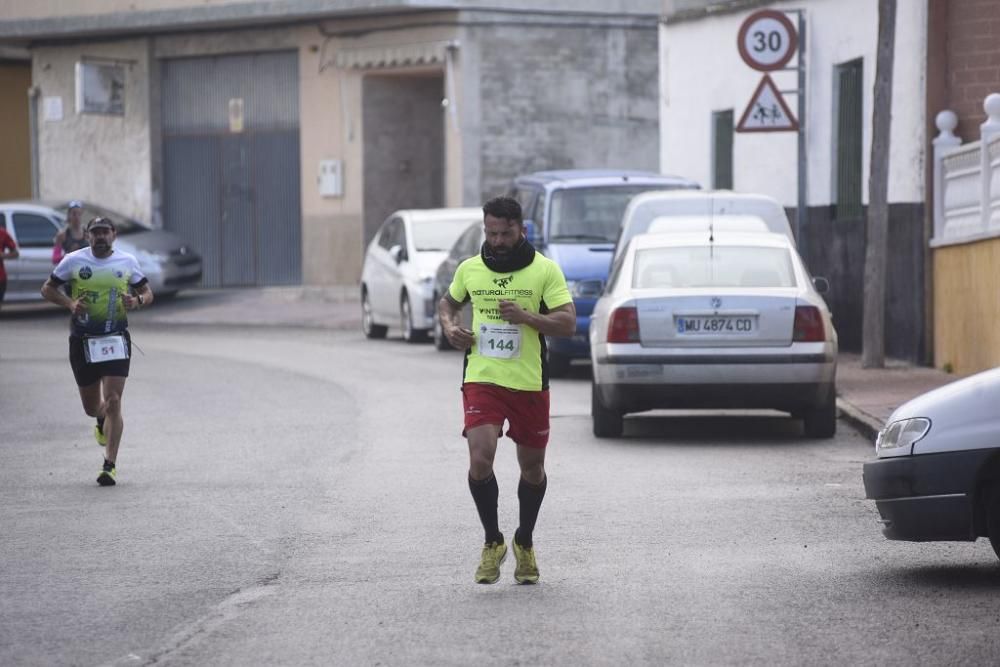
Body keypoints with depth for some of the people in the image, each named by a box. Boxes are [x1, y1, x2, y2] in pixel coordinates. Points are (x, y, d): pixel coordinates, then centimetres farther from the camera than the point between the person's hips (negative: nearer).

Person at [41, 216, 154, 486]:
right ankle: (102, 421, 49)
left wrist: (137, 301, -12)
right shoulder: (73, 261, 0)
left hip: (116, 340, -1)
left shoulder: (127, 262, 3)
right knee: (91, 407, 10)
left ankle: (109, 465, -10)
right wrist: (70, 303, -11)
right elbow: (48, 289, 7)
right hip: (82, 340, 1)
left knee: (113, 402, -13)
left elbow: (147, 292, 12)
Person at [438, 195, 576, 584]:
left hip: (530, 384, -1)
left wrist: (526, 316, -23)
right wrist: (449, 326, 3)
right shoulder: (470, 269, 5)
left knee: (532, 468, 10)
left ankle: (525, 543, 33)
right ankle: (492, 542, 2)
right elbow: (448, 302, 24)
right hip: (482, 380, 1)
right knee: (480, 460, -17)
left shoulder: (545, 270, -4)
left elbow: (568, 323, -9)